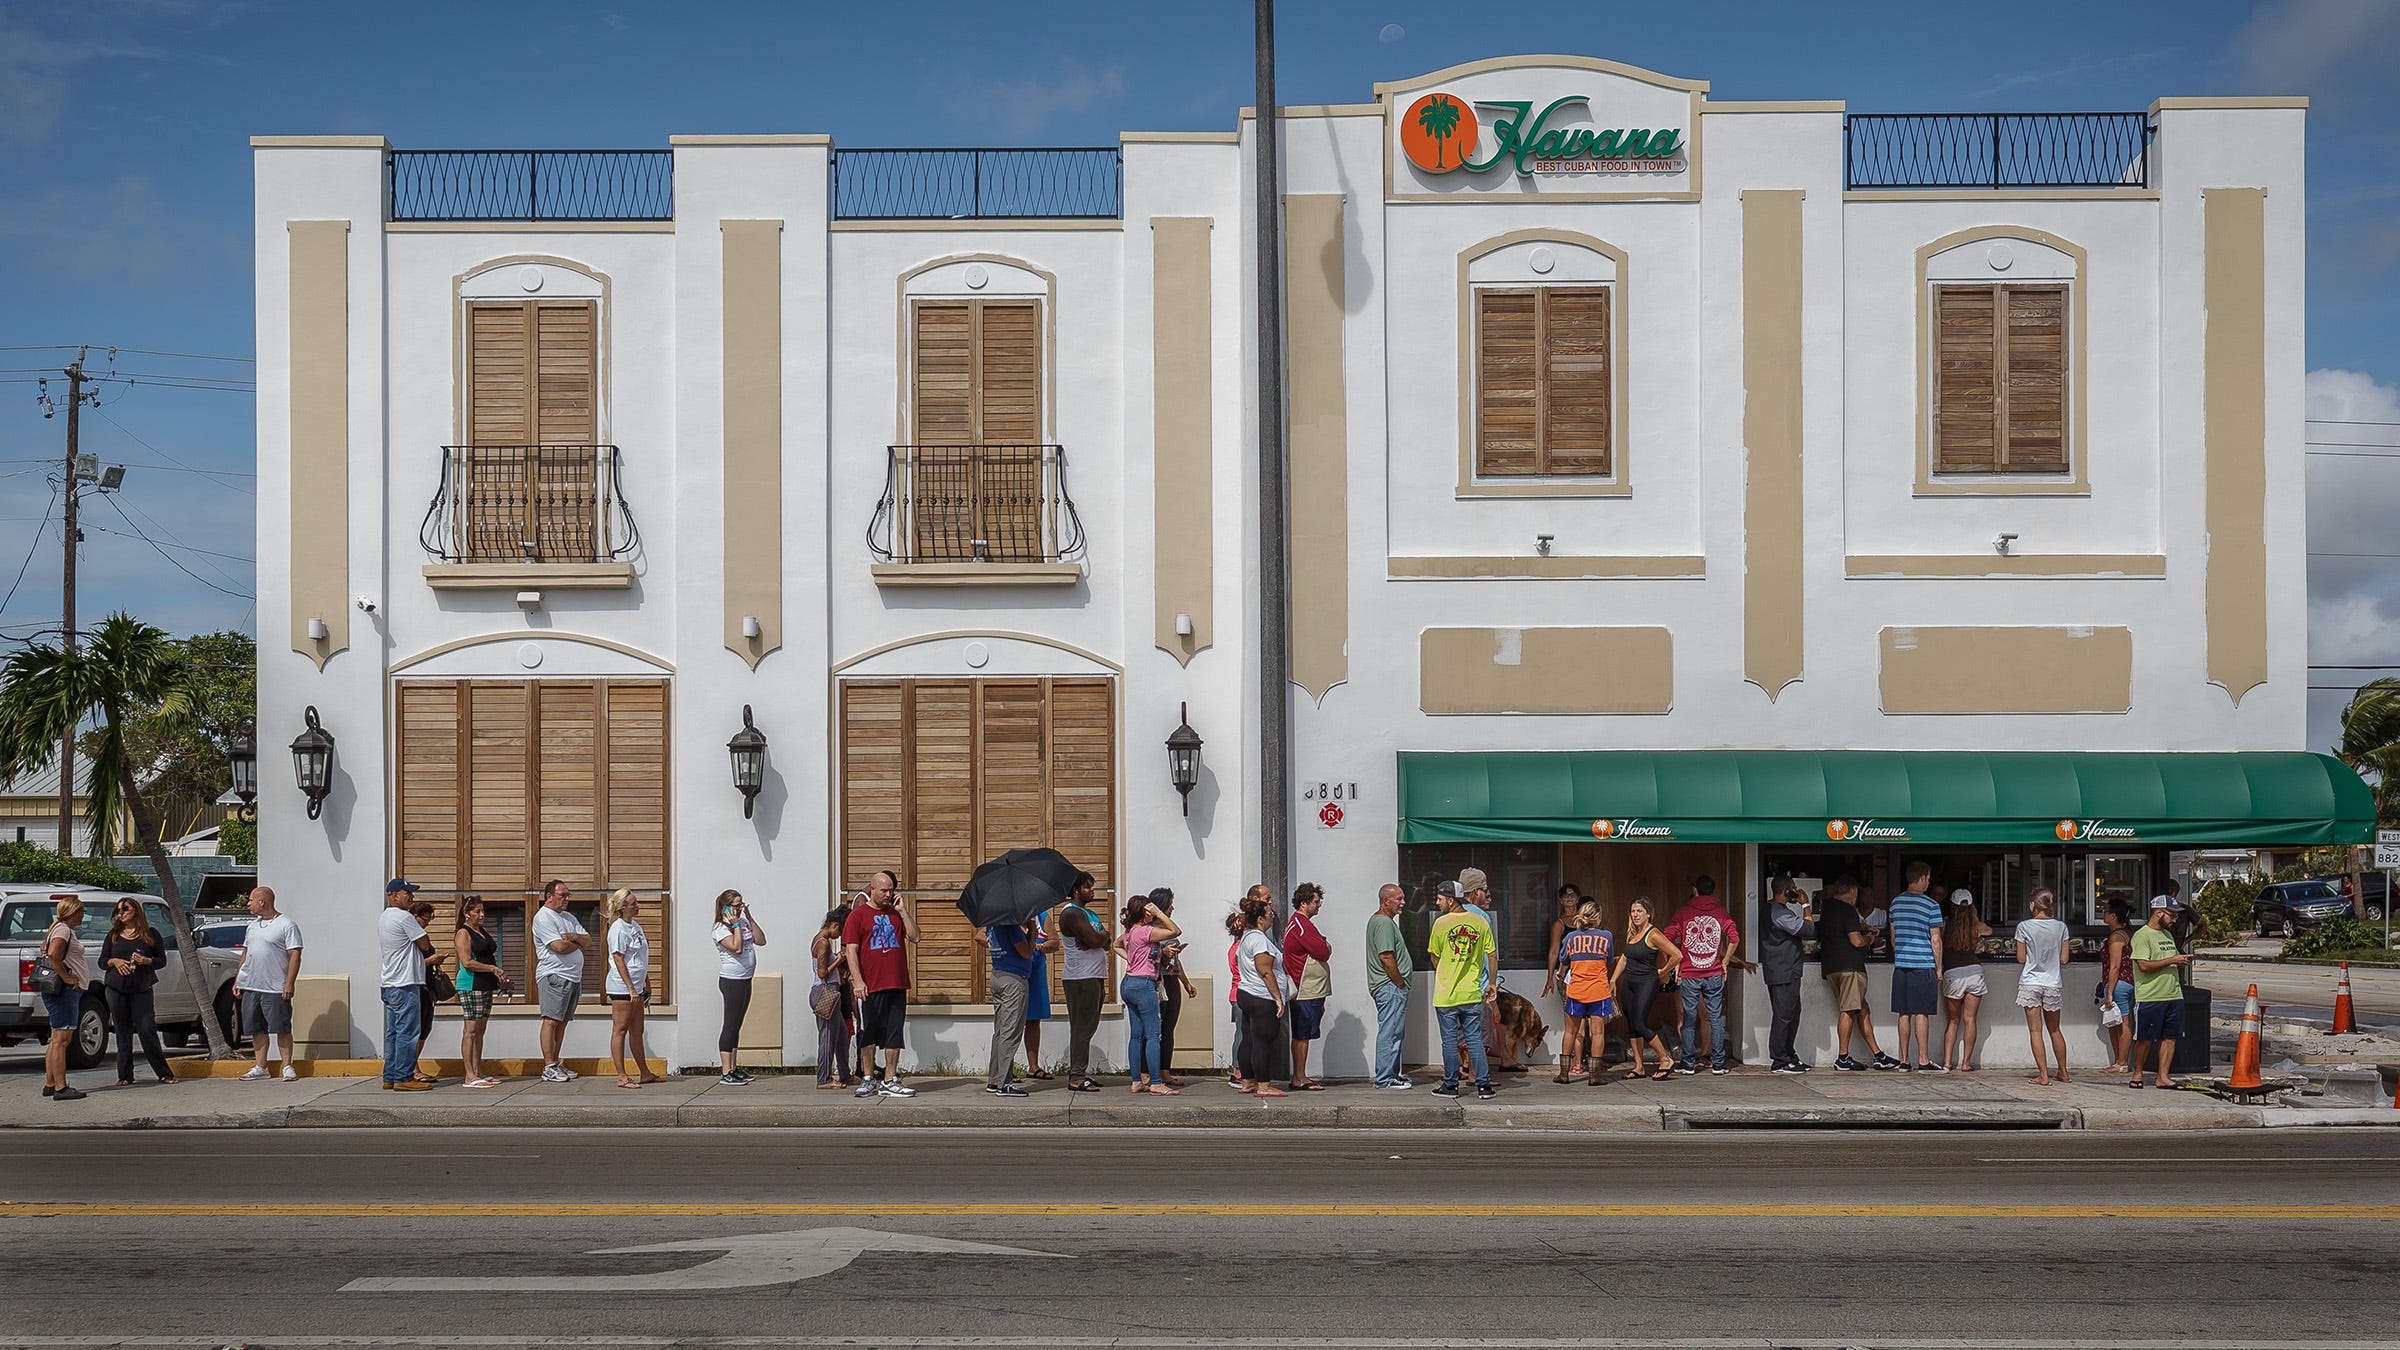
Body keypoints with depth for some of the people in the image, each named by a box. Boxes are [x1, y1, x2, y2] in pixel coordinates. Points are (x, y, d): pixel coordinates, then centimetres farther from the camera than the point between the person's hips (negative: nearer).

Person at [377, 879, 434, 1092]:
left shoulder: (383, 918, 17)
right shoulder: (404, 917, -14)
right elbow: (425, 945, -10)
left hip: (390, 984, 10)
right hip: (406, 984, -10)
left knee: (393, 1032, 12)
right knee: (406, 1032, -7)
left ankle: (390, 1077, 14)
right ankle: (404, 1078, -6)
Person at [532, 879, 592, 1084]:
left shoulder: (569, 918, 20)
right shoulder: (543, 918, -7)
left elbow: (589, 942, 15)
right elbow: (559, 947, -18)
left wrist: (574, 937, -5)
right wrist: (579, 943, 1)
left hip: (574, 976, 9)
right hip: (554, 976, -9)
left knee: (562, 1022, 9)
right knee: (551, 1020, -10)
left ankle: (555, 1064, 13)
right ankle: (548, 1068, -12)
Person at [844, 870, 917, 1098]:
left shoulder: (896, 914, 14)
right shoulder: (858, 915, 1)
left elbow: (914, 938, 5)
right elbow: (850, 950, -4)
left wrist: (901, 910, 0)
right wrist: (857, 980, -13)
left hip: (896, 985, 4)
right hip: (869, 987, -4)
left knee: (894, 1033, 2)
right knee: (868, 1034, 4)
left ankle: (889, 1081, 6)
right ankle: (868, 1079, 15)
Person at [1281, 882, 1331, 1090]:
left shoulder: (1296, 923, 19)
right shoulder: (1301, 925, -16)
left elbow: (1321, 950, 19)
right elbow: (1324, 952, -19)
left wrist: (1322, 946, -1)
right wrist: (1327, 946, 1)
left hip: (1309, 992, 11)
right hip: (1306, 991, -11)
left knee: (1302, 1035, 12)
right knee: (1301, 1035, -6)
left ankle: (1299, 1077, 16)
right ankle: (1299, 1079, -4)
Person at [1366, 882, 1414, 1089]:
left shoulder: (1376, 920, 18)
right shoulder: (1384, 923, -16)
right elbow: (1386, 958, -22)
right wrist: (1400, 983, -15)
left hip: (1390, 987, 11)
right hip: (1390, 986, -11)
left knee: (1395, 1033, 17)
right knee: (1389, 1033, -8)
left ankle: (1393, 1073, 25)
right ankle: (1385, 1078, -7)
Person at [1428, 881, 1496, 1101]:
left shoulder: (1441, 923, -8)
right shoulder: (1480, 921, 0)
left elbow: (1435, 957, 3)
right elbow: (1492, 955, 3)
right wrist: (1491, 984, 14)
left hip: (1446, 994, -3)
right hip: (1472, 993, 3)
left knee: (1449, 1041, 5)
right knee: (1474, 1039, 7)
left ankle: (1450, 1085, 12)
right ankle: (1484, 1085, 4)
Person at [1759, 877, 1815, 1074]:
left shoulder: (1770, 909, 15)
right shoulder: (1781, 914, -19)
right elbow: (1808, 930, -19)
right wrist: (1806, 905, -11)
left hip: (1786, 973, 11)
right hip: (1784, 974, -11)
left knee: (1792, 1013, 16)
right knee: (1783, 1015, -7)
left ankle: (1789, 1055, 23)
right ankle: (1779, 1061, -4)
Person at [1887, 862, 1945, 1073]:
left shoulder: (1895, 902, 8)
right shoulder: (1931, 906, -8)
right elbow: (1935, 941, -6)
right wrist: (1939, 969, 3)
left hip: (1901, 965, 5)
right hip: (1923, 965, -5)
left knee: (1904, 1014, 8)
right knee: (1922, 1014, -4)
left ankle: (1904, 1060, 10)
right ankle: (1923, 1061, -3)